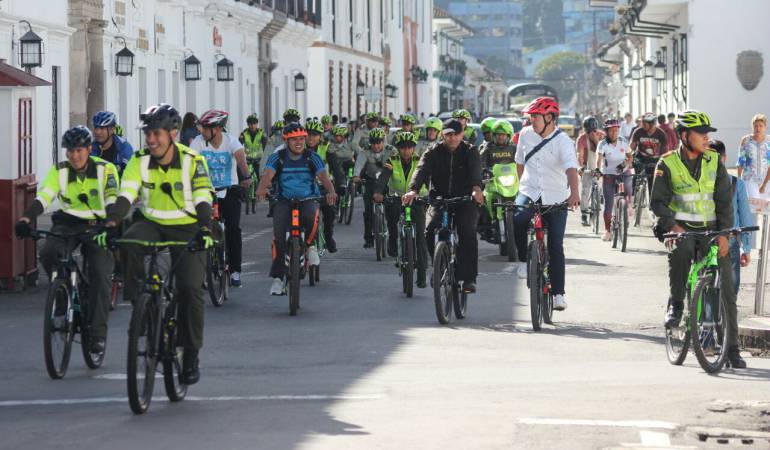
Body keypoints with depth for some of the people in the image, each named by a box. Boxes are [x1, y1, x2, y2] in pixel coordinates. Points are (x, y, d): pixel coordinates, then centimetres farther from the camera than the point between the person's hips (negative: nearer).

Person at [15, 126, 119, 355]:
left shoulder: (105, 169, -7)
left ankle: (98, 333, -11)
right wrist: (26, 218, -33)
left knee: (100, 274, -17)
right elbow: (43, 197, -14)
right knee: (47, 253, -28)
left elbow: (112, 199, -19)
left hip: (97, 226, -2)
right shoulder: (59, 171, -2)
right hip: (67, 224, 2)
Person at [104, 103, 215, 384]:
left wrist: (205, 229, -40)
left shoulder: (192, 161, -13)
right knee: (129, 243, -33)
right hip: (152, 224, 2)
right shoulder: (140, 161, -7)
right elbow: (126, 194, -17)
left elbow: (203, 199, -22)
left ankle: (191, 355, -2)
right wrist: (111, 222, -35)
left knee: (190, 287, -15)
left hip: (187, 228, -2)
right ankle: (139, 303, -17)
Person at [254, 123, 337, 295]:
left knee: (311, 217, -36)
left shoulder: (312, 157, -3)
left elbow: (323, 176, -17)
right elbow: (268, 174, -21)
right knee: (279, 235, -22)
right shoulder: (277, 158, -4)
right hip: (284, 200, 0)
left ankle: (310, 245, -3)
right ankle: (277, 277, -14)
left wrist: (331, 191, -40)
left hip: (308, 199, 0)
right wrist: (261, 189, -44)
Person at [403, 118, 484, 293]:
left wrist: (477, 188, -45)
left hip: (465, 201, -1)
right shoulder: (433, 152, 1)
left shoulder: (470, 152, -2)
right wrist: (413, 190, -38)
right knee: (430, 231, -21)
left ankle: (469, 278, -19)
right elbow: (421, 170, -16)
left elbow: (476, 171, -22)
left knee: (468, 233, -23)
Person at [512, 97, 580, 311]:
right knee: (517, 221, -29)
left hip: (556, 199, -2)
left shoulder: (563, 141, -12)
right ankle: (524, 260, -6)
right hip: (529, 193, 2)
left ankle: (558, 292, 5)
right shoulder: (526, 134, 2)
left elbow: (571, 168, -27)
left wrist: (574, 193, -43)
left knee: (555, 245, -3)